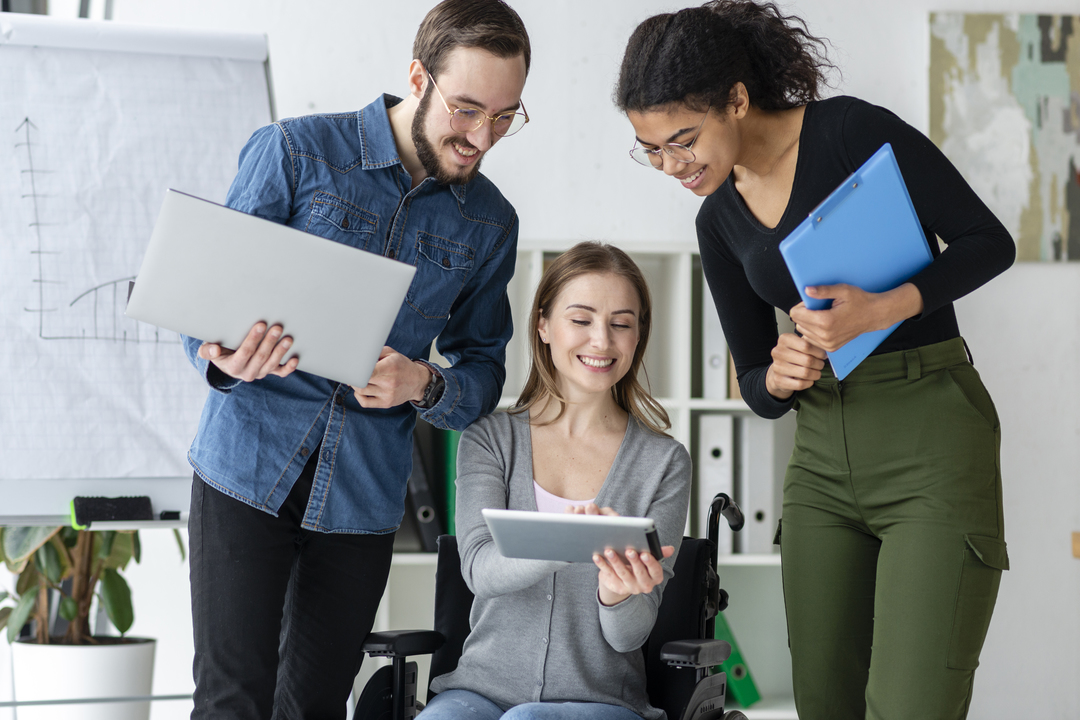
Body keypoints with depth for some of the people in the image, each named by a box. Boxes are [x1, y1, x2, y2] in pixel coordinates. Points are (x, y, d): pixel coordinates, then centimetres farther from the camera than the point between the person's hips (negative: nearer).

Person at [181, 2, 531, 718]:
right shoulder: (294, 151, -4)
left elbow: (483, 368, 12)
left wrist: (422, 385, -12)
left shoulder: (490, 223, 7)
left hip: (364, 495, 3)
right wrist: (225, 361, -27)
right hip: (249, 469, -3)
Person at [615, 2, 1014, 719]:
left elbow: (990, 242, -8)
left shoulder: (851, 131, -10)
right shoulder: (720, 222, 9)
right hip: (822, 455, 6)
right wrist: (776, 378, -9)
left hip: (932, 441, -6)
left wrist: (883, 309, -23)